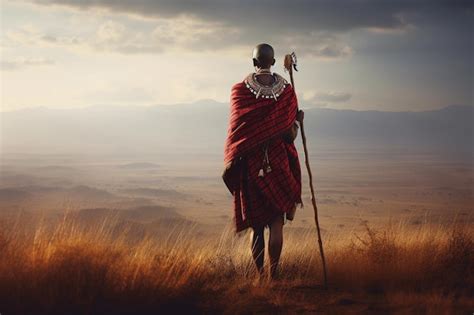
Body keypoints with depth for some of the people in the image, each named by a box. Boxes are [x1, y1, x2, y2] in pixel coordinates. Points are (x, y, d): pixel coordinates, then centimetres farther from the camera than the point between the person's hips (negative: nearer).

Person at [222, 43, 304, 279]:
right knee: (277, 223, 3)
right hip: (278, 164, 0)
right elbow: (290, 135, -4)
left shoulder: (239, 91, -5)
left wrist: (230, 163, 7)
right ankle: (273, 275, -6)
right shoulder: (287, 92, -3)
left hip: (249, 164, 0)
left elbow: (235, 130, -4)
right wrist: (298, 120, 17)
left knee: (256, 226, 10)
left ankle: (259, 276, 12)